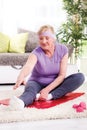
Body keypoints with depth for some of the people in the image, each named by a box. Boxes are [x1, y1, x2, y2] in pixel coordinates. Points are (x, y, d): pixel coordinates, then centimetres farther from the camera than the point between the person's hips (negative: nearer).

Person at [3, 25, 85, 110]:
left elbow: (62, 75, -12)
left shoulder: (62, 50, -10)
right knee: (30, 89, -39)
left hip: (55, 84, 3)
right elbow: (28, 66, -40)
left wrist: (47, 90, -25)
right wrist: (21, 77, -64)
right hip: (37, 83, -3)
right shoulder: (36, 53, -18)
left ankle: (50, 96, -36)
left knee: (80, 77, -22)